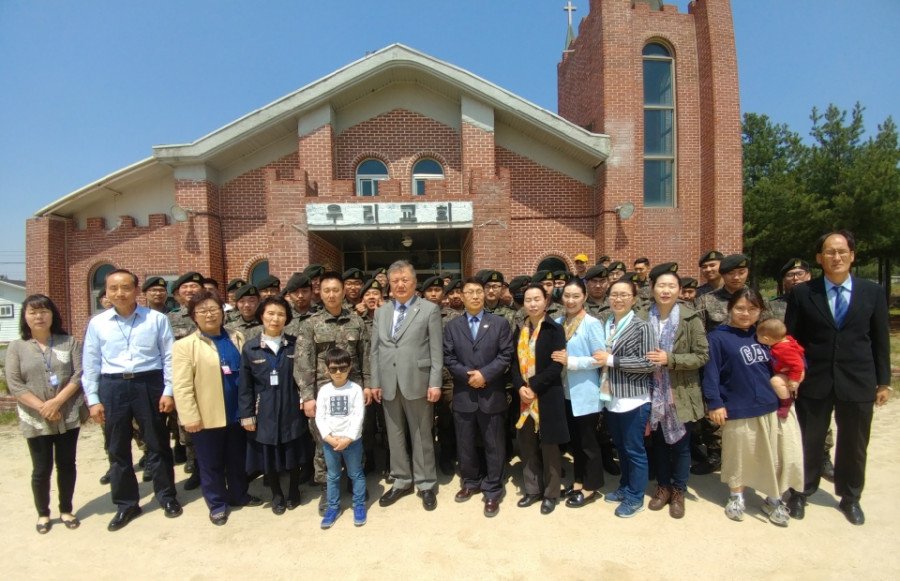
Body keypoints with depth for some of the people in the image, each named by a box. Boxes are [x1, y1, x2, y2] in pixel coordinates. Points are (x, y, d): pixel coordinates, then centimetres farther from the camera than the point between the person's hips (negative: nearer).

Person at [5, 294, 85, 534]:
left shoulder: (69, 342, 1)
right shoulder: (16, 347, 1)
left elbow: (79, 375, -5)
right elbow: (14, 384, -5)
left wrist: (56, 402, -16)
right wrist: (43, 408, -15)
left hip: (68, 417, 0)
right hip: (35, 420, 0)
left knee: (66, 465, 10)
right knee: (41, 469, 8)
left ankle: (66, 510, 27)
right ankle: (43, 513, 28)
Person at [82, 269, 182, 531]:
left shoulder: (157, 319, -4)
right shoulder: (97, 323, 3)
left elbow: (169, 357, -3)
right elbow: (90, 364, 7)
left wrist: (168, 391, -7)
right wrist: (93, 399, 3)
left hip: (149, 384, -2)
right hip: (112, 387, 2)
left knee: (157, 444, 9)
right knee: (118, 449, 13)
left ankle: (167, 496, 27)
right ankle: (126, 504, 30)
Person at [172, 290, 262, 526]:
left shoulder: (237, 338, 7)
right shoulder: (185, 345, -8)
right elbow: (182, 386, -12)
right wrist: (190, 417, -16)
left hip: (236, 413, 4)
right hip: (207, 417, -4)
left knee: (237, 460, 18)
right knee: (211, 464, 11)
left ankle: (239, 495, 36)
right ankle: (217, 504, 28)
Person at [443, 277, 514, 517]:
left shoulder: (500, 323, 2)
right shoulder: (452, 326, 7)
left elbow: (506, 355, -5)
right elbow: (448, 358, 1)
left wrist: (485, 374, -16)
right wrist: (468, 375, -14)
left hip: (492, 395, -2)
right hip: (463, 395, 2)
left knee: (494, 445, 7)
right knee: (465, 444, 13)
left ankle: (493, 491, 20)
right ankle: (470, 482, 33)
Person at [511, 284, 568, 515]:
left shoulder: (554, 329, -7)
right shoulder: (520, 329, 9)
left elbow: (557, 365, -13)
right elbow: (514, 361, 6)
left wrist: (534, 387, -17)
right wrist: (520, 387, -10)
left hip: (547, 396, -5)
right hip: (524, 397, 5)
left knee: (549, 446, 6)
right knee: (527, 445, 12)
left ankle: (551, 493, 22)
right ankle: (532, 489, 28)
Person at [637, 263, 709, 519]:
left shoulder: (691, 318, -9)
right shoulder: (642, 318, -3)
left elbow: (702, 355, -11)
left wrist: (670, 359, -21)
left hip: (681, 394, -2)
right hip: (654, 394, 2)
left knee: (680, 445, 11)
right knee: (659, 442, 15)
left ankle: (678, 492, 29)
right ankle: (663, 487, 33)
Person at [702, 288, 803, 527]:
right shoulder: (718, 337, -8)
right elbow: (711, 372, -10)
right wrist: (714, 403, -14)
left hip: (773, 407, 4)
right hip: (739, 410, -4)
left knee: (776, 456, 9)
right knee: (739, 455, 11)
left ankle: (774, 500, 31)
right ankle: (736, 497, 33)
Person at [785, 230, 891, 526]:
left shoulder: (872, 292, 1)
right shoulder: (802, 293, -4)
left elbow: (880, 339, 5)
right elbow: (790, 339, -1)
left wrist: (883, 381, 5)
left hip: (858, 382, 2)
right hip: (814, 381, -1)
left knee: (854, 444, 15)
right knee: (809, 441, 11)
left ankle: (850, 498, 36)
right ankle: (801, 492, 30)